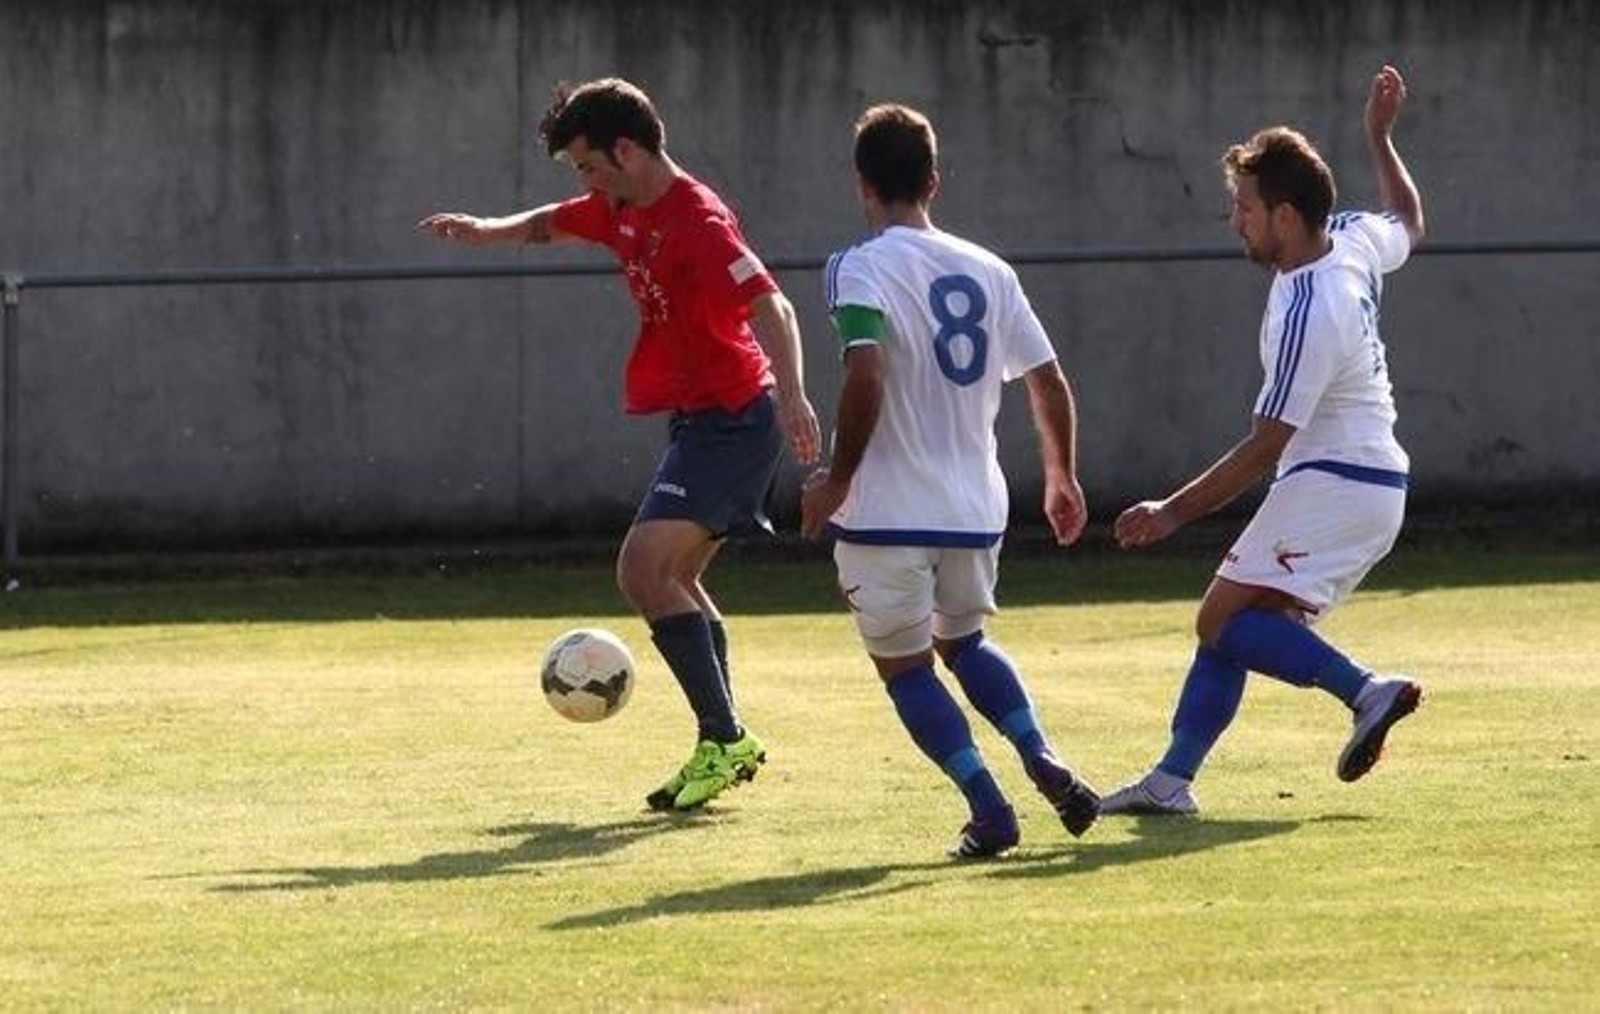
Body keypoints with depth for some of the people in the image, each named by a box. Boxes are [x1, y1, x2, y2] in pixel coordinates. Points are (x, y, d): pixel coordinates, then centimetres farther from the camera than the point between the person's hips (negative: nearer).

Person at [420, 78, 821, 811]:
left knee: (643, 570, -19)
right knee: (675, 579, 16)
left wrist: (790, 395, -46)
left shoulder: (696, 221, -20)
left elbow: (770, 306, -31)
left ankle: (722, 737, -19)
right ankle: (724, 747, 21)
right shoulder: (624, 211, 10)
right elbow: (553, 224, 30)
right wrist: (486, 230, 11)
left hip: (729, 417, -10)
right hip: (707, 420, 10)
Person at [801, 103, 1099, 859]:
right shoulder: (988, 271, 7)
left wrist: (837, 479, -15)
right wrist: (1062, 479, 22)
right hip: (975, 507, 6)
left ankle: (988, 807, -5)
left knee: (904, 666, 8)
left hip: (888, 513, -6)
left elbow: (865, 378, -25)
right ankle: (1043, 762, 6)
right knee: (963, 640, 27)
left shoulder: (861, 269, -11)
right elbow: (1048, 382, 9)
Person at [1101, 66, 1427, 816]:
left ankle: (1366, 691, -26)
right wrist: (1380, 138, 39)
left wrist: (1174, 513, -18)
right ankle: (1174, 777, 9)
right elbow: (1409, 221, 29)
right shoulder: (1354, 242, 2)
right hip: (1373, 479, 10)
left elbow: (1263, 449, -21)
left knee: (1225, 620, -16)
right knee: (1229, 621, 10)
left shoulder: (1306, 316, -24)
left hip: (1334, 485, -10)